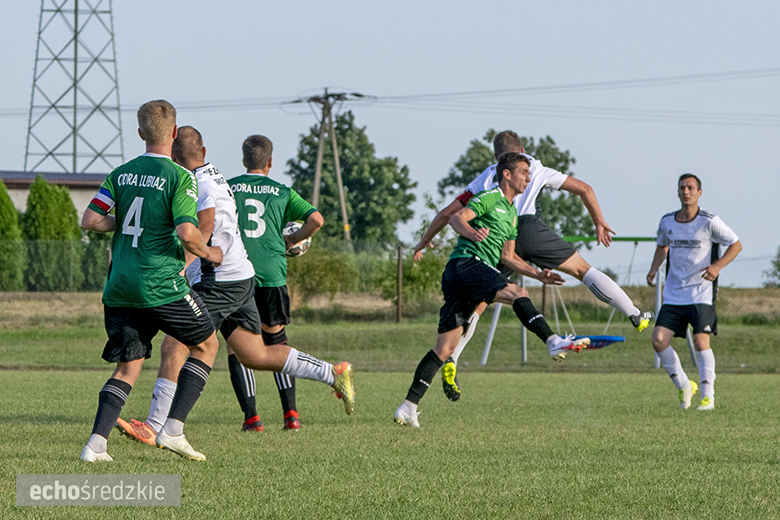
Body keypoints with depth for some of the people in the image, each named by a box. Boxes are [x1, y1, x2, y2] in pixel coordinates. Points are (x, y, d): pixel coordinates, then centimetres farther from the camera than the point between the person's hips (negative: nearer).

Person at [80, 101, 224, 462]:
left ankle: (96, 442, -6)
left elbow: (90, 220, 2)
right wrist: (208, 253, 2)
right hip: (161, 284, -5)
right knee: (206, 344, 14)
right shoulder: (179, 178, -8)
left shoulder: (121, 174, 8)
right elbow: (186, 234, -18)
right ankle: (173, 429, 3)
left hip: (119, 287, 5)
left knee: (128, 366, 12)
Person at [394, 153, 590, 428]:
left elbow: (507, 255, 31)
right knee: (516, 293, -26)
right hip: (466, 262, -9)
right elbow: (457, 218, -15)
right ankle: (554, 341, -40)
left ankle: (408, 406, 1)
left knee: (444, 348, 4)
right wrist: (472, 232, -36)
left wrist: (538, 274, 22)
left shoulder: (512, 214, 27)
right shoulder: (489, 198, -1)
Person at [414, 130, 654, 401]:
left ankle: (450, 360, -4)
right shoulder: (537, 170, 27)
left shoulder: (485, 178, 29)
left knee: (476, 305, 10)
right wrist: (599, 222, 42)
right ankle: (635, 315, 5)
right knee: (583, 269, 10)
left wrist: (423, 242, 37)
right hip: (528, 227, -1)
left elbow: (448, 212, 26)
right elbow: (584, 189, 29)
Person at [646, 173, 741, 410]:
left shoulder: (709, 222, -8)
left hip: (701, 294, -4)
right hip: (673, 296, 4)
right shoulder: (667, 222, 5)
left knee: (701, 341, -15)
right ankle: (684, 387, 11)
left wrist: (717, 266, -17)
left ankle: (708, 396, -4)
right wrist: (654, 269, 8)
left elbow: (736, 245, -1)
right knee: (659, 340, -8)